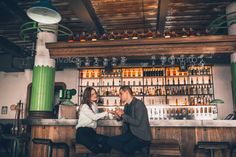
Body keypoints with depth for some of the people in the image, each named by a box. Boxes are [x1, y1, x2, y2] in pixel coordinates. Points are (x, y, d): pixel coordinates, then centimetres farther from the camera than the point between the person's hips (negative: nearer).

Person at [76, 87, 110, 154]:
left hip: (91, 131, 7)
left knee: (108, 140, -25)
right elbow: (94, 117, -13)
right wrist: (106, 113, -11)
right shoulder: (84, 106, -2)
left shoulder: (94, 105, 24)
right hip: (83, 132, -7)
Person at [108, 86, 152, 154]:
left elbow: (137, 122, -23)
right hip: (131, 134, 8)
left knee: (127, 149, -30)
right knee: (111, 141, -9)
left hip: (142, 136, -8)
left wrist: (123, 115, -16)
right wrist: (119, 116, -1)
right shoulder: (126, 105, 10)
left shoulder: (139, 104, -15)